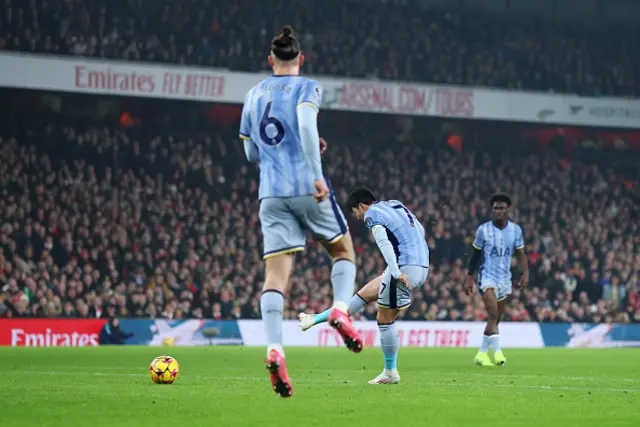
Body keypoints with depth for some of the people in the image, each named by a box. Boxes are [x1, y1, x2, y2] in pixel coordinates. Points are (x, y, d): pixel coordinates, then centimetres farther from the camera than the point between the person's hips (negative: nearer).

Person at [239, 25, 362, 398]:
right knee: (344, 251, 18)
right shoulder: (307, 88, 1)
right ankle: (341, 309, -9)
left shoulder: (254, 95, 17)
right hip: (308, 189, -3)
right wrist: (316, 173, -22)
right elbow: (306, 123, -20)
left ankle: (274, 349, -24)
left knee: (277, 273, -5)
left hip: (271, 195, 3)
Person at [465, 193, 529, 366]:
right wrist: (469, 278, 6)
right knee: (493, 313, -22)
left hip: (505, 278, 4)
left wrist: (525, 272, -9)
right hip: (487, 276, -4)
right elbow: (475, 254, 5)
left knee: (495, 319, 8)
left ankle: (482, 354, 20)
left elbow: (520, 254, 8)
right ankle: (497, 351, -27)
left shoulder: (515, 230, 3)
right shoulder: (483, 230, -3)